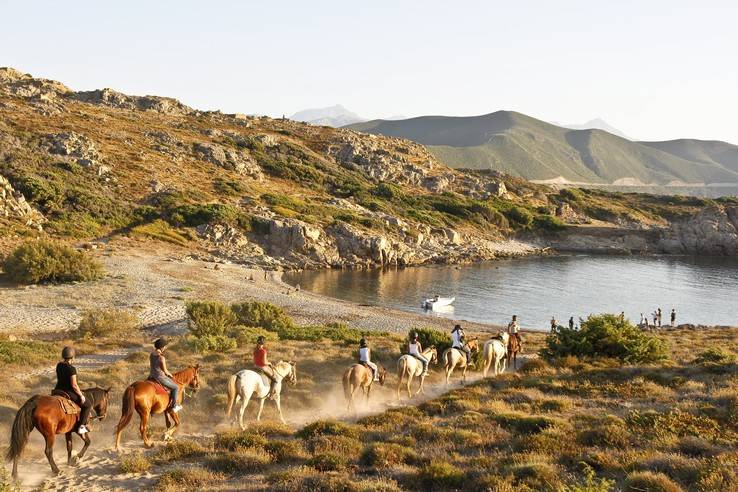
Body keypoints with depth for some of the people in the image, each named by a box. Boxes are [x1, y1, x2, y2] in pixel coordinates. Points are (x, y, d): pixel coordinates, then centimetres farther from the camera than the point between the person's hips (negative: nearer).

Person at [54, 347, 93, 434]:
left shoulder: (59, 365, 4)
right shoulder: (72, 369, -21)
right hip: (69, 393, -8)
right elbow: (74, 385, -22)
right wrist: (81, 395, -10)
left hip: (58, 390, 8)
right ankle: (81, 426, 3)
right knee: (88, 404, 8)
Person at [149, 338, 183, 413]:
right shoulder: (162, 358, -24)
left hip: (152, 376, 8)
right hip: (160, 378, -8)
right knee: (176, 387, 11)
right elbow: (165, 371, -18)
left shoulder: (152, 355, 1)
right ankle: (174, 406, 16)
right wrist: (170, 375, 5)